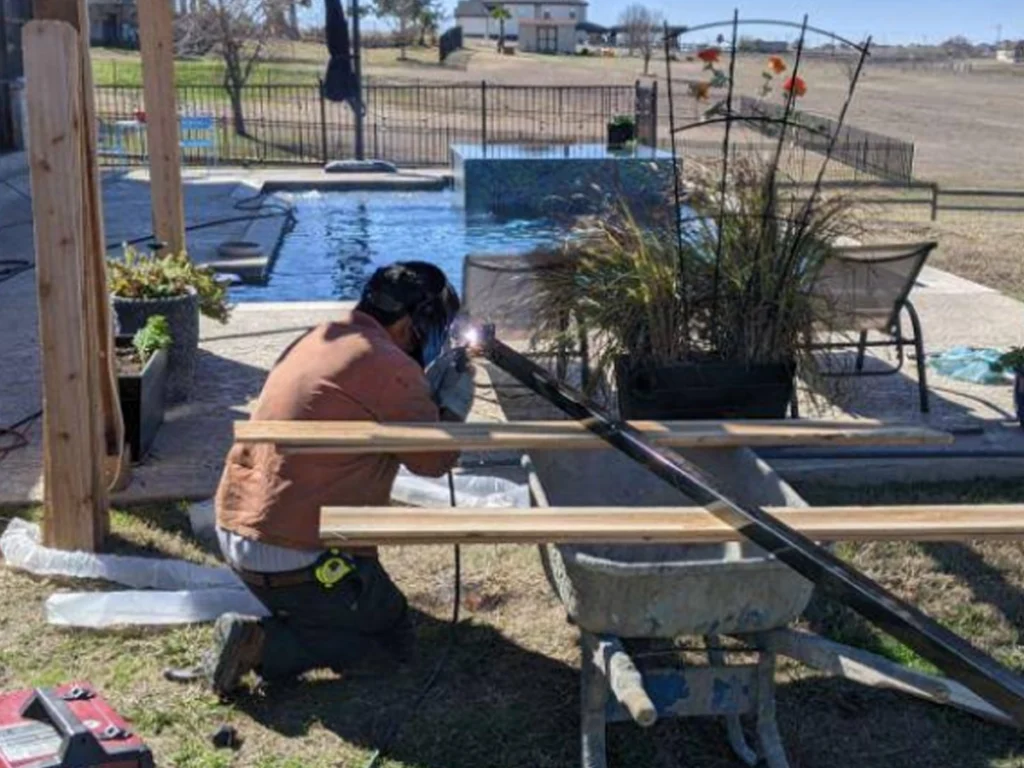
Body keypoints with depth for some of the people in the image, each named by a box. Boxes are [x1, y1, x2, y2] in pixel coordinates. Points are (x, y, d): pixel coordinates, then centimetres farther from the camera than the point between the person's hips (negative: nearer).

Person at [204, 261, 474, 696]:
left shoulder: (321, 339, 10)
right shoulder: (389, 366, -16)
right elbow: (434, 460, -7)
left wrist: (429, 390, 19)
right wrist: (454, 407, 9)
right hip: (295, 556, -9)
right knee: (393, 636, 11)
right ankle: (264, 645, -6)